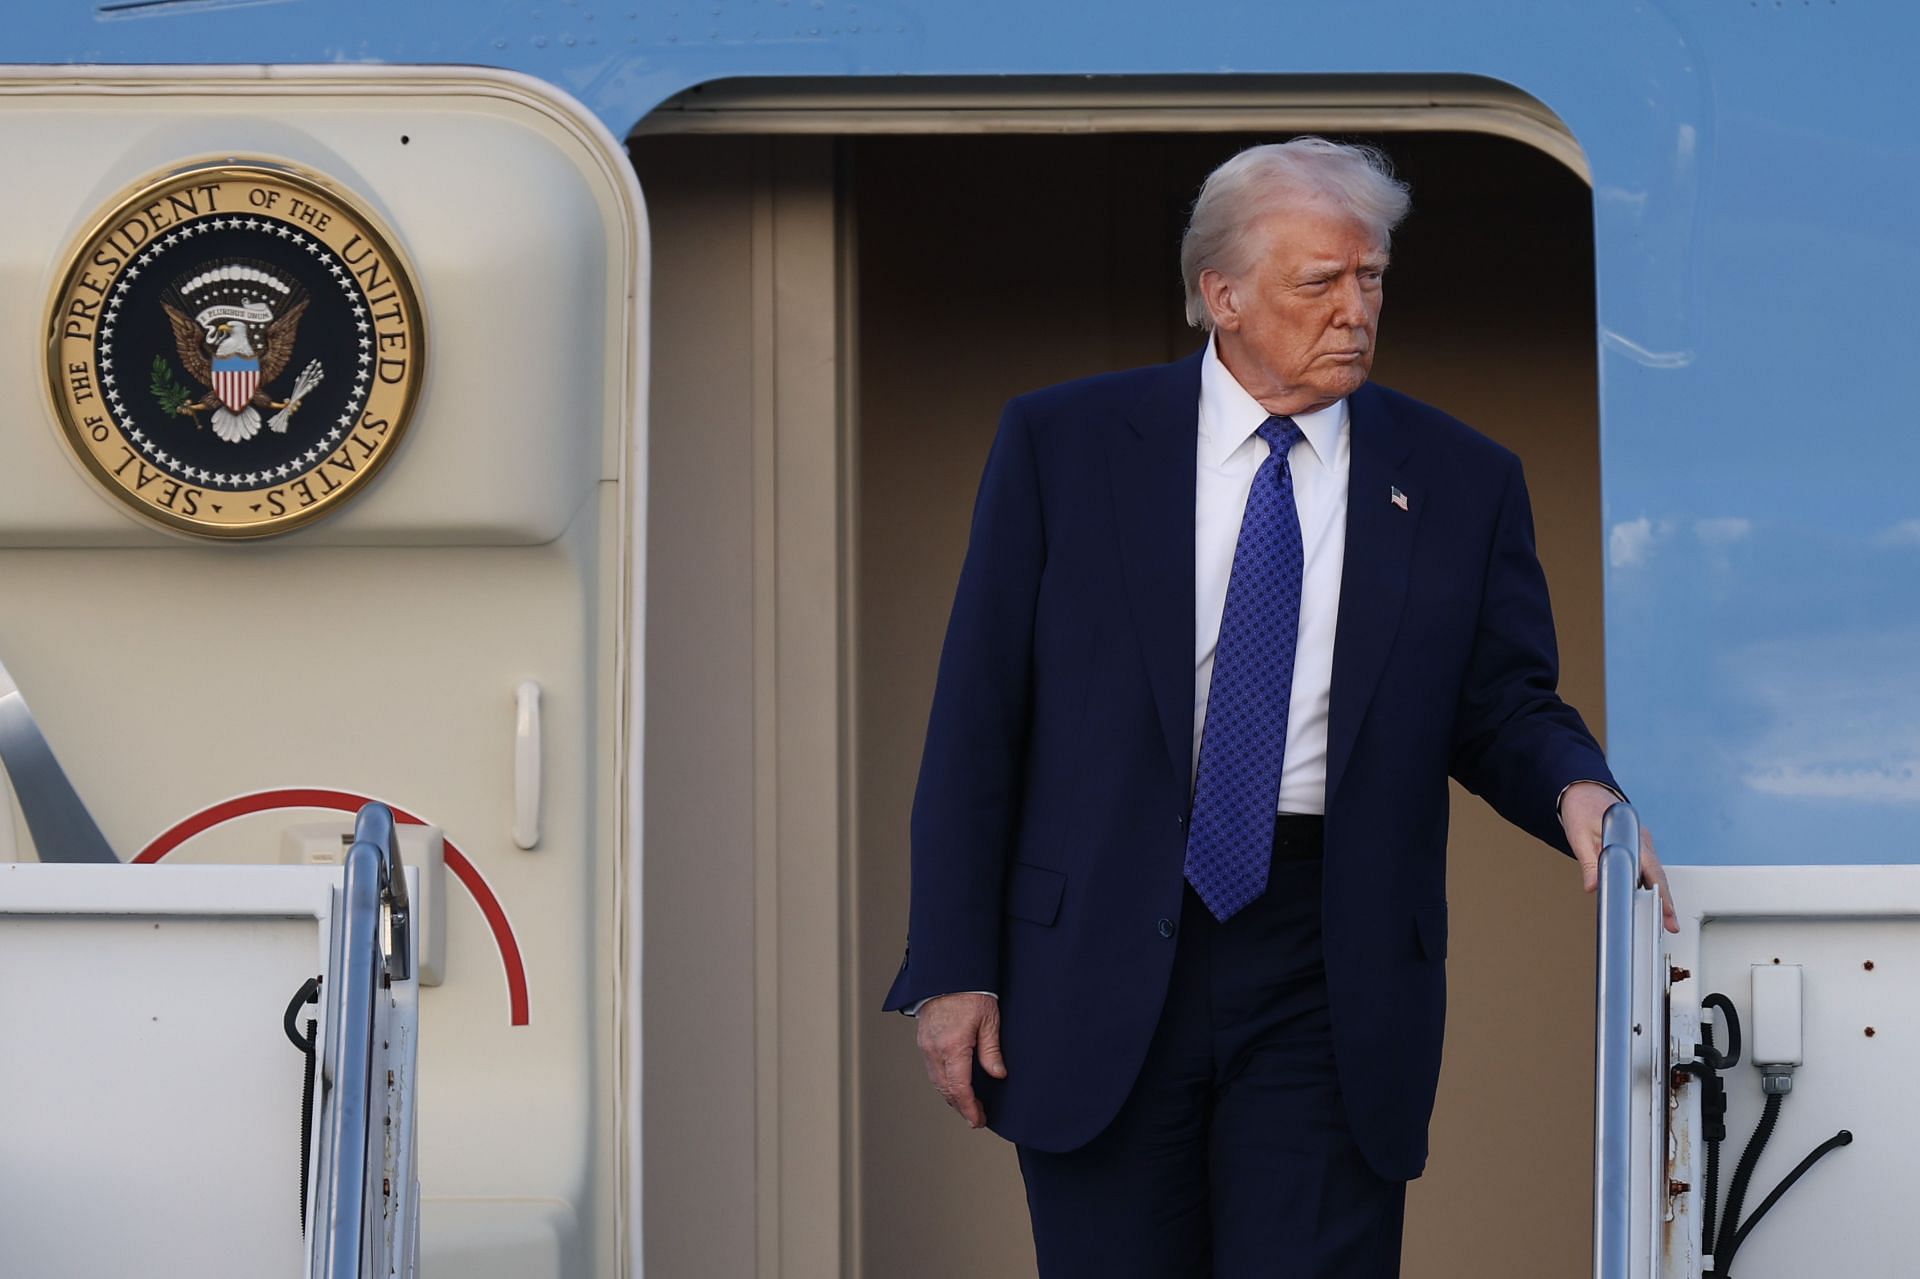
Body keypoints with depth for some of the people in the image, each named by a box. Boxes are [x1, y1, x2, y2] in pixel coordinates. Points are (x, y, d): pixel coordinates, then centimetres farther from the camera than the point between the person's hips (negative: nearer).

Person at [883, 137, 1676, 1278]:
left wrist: (1576, 790, -15)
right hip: (1102, 959, 0)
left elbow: (1504, 705, 9)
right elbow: (978, 718, 2)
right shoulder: (1062, 445, 3)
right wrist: (954, 967, -3)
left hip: (1331, 975, 0)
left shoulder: (1460, 480, 6)